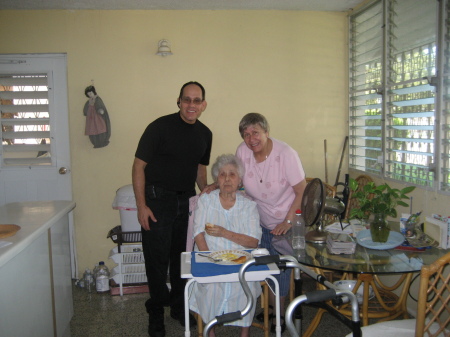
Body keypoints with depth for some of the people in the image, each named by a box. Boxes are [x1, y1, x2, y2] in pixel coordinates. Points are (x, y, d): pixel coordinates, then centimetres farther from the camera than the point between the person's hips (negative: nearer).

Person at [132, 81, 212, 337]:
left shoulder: (205, 134, 6)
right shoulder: (160, 127, -12)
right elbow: (139, 165, -10)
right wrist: (141, 206, -14)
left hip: (187, 201, 5)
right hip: (158, 200, -5)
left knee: (183, 257, 13)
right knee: (157, 259, 2)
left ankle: (179, 307, 32)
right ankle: (156, 314, 21)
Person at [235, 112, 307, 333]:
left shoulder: (285, 154, -24)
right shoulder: (242, 151, -11)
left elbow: (302, 191, -18)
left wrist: (288, 221, -22)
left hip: (284, 223, -4)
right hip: (260, 221, 4)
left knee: (281, 269, 4)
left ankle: (280, 316, 26)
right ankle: (271, 308, 34)